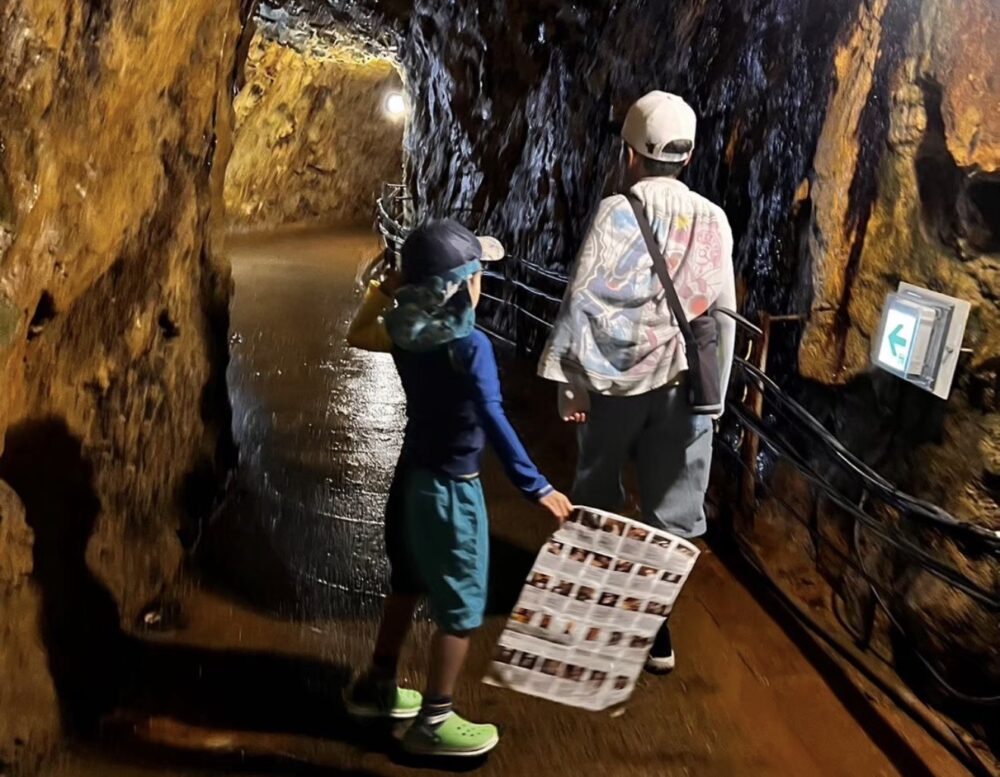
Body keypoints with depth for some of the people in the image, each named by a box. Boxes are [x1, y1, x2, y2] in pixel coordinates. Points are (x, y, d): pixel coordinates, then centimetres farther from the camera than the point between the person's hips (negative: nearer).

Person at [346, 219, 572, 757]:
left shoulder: (405, 331, -2)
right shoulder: (470, 346, -24)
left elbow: (357, 336, 21)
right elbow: (493, 420, -35)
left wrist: (382, 291, 17)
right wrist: (537, 486, -38)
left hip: (412, 475, 8)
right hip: (450, 488, -8)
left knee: (408, 585, 25)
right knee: (460, 608, 6)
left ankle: (377, 688, 39)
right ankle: (433, 723, 15)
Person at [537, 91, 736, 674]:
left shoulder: (616, 212, -9)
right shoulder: (713, 220, 1)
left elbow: (584, 299, -12)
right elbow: (723, 312, 4)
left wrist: (570, 375, -7)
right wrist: (714, 387, 12)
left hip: (615, 377, -2)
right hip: (682, 380, 2)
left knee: (598, 496, 18)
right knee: (671, 508, 9)